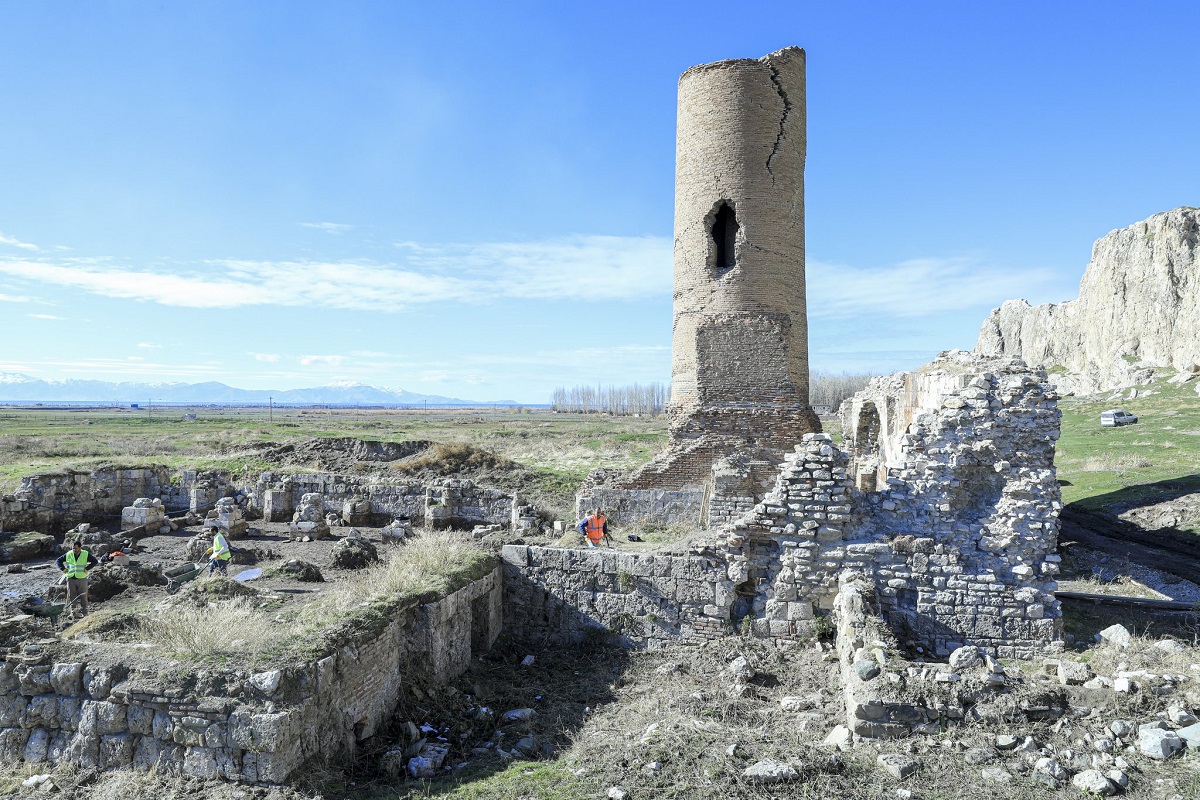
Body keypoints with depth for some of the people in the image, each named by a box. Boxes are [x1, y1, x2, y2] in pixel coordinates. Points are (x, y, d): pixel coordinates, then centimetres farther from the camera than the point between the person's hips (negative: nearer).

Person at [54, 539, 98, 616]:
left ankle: (84, 613, 6)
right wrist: (63, 569, -2)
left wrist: (87, 568, -10)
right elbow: (58, 561, 12)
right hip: (71, 579, 2)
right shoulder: (68, 554, 3)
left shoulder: (86, 554, -2)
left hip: (82, 579, -2)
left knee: (83, 597, 1)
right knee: (71, 597, 8)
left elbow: (95, 561, -2)